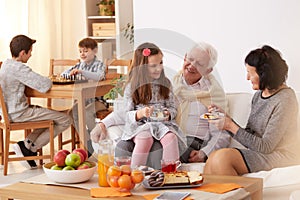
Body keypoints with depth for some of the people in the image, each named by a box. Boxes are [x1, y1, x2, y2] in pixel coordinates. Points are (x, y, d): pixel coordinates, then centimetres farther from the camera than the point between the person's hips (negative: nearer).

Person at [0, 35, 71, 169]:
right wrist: (48, 81, -3)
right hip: (19, 113, -10)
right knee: (64, 120, -7)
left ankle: (28, 143, 10)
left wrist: (41, 81, 5)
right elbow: (46, 85, -27)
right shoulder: (19, 68, -20)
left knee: (52, 117, 26)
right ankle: (28, 147, -4)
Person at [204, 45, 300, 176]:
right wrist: (224, 117, 1)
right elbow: (249, 136, 11)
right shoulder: (258, 95, 11)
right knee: (213, 159, -17)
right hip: (258, 152, 7)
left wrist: (231, 126, -15)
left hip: (281, 158, -7)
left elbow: (265, 146, -17)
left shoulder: (284, 100, -15)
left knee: (223, 157, -25)